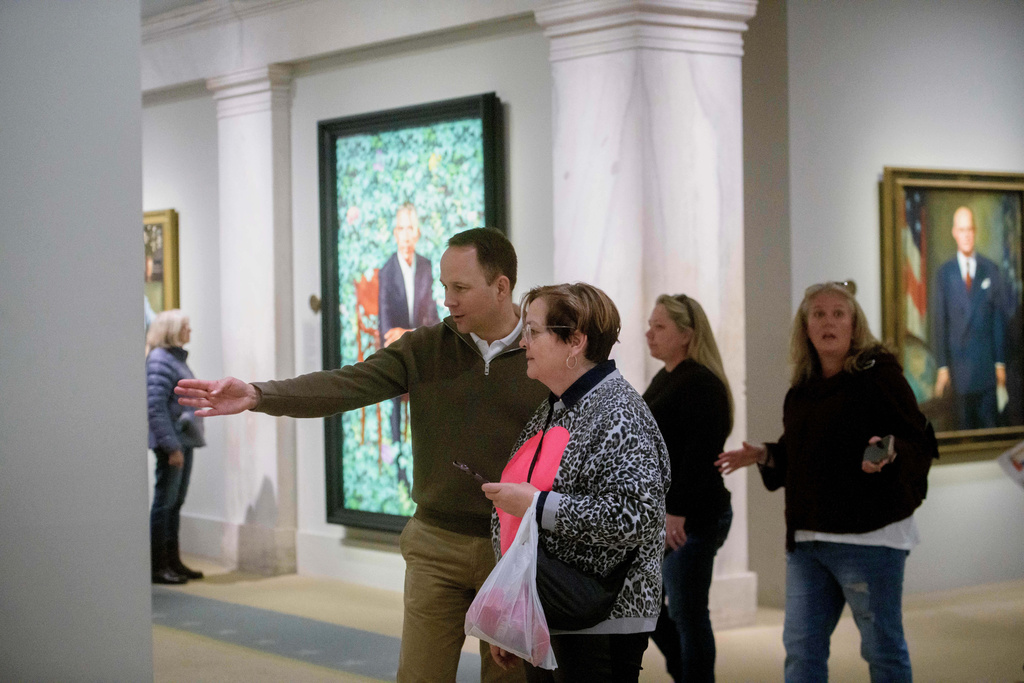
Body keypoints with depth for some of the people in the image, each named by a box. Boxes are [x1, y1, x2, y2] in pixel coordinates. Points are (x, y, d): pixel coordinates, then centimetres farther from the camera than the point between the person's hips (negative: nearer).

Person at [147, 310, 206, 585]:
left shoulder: (176, 358, 17)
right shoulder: (160, 360, -13)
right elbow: (156, 407, -19)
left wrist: (183, 443, 17)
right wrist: (171, 446, -22)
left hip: (184, 439, 9)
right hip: (171, 441, -9)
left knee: (175, 503, 13)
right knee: (164, 503, -5)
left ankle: (172, 561, 20)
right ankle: (157, 566, 0)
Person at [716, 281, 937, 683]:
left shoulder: (878, 375, -5)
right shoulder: (802, 390, 14)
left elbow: (920, 444, -10)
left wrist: (890, 452, -29)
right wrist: (763, 456, 10)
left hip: (868, 535, -6)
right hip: (807, 537, 7)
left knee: (882, 648, 2)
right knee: (801, 648, 8)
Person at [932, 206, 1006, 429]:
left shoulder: (991, 270, 4)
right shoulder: (944, 273, 3)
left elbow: (999, 318, 5)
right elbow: (940, 321, 3)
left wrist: (1001, 363, 2)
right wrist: (942, 366, -1)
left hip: (987, 361, 0)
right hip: (958, 365, 0)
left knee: (989, 422, 2)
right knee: (964, 425, 6)